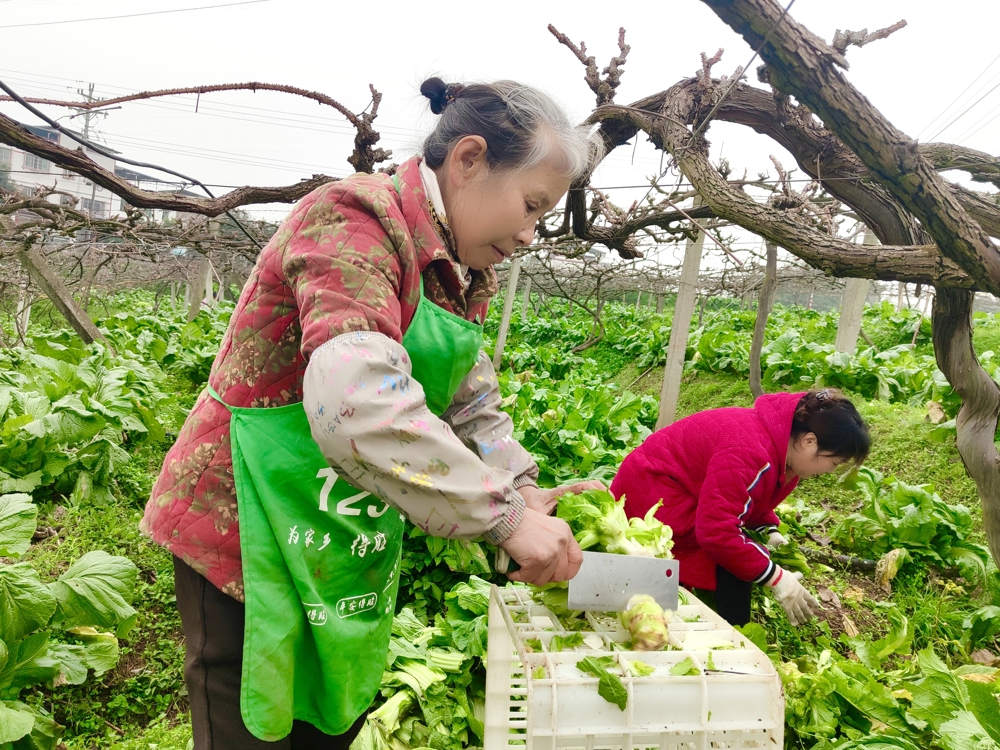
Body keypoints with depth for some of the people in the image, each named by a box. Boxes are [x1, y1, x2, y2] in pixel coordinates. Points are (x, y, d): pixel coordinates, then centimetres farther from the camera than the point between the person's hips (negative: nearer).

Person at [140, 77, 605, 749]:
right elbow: (354, 402, -38)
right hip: (250, 540, -8)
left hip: (349, 553, 8)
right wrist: (505, 516, -33)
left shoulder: (464, 273, 6)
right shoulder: (356, 218, -23)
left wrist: (522, 487, -6)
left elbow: (472, 404, 10)